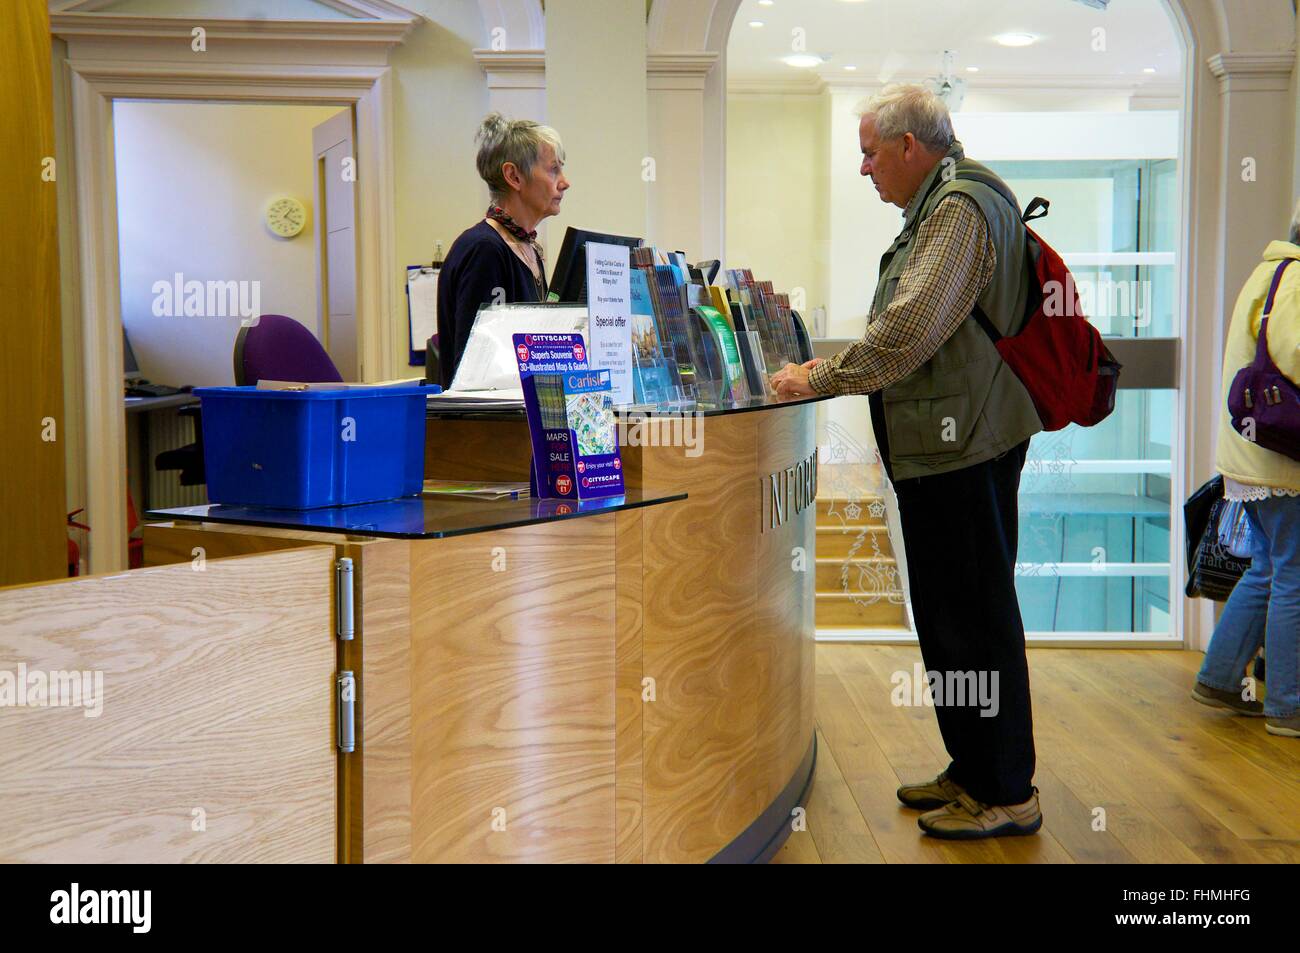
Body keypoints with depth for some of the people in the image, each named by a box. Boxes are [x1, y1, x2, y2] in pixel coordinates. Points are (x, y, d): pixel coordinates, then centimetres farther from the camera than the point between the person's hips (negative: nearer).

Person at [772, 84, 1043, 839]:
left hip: (965, 445, -11)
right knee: (951, 613, 16)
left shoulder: (964, 207, -15)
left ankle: (1005, 794, 9)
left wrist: (819, 380, -13)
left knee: (974, 617, -3)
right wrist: (829, 369, 16)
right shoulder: (942, 206, 19)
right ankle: (974, 771, 28)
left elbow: (908, 332, -23)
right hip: (946, 444, 11)